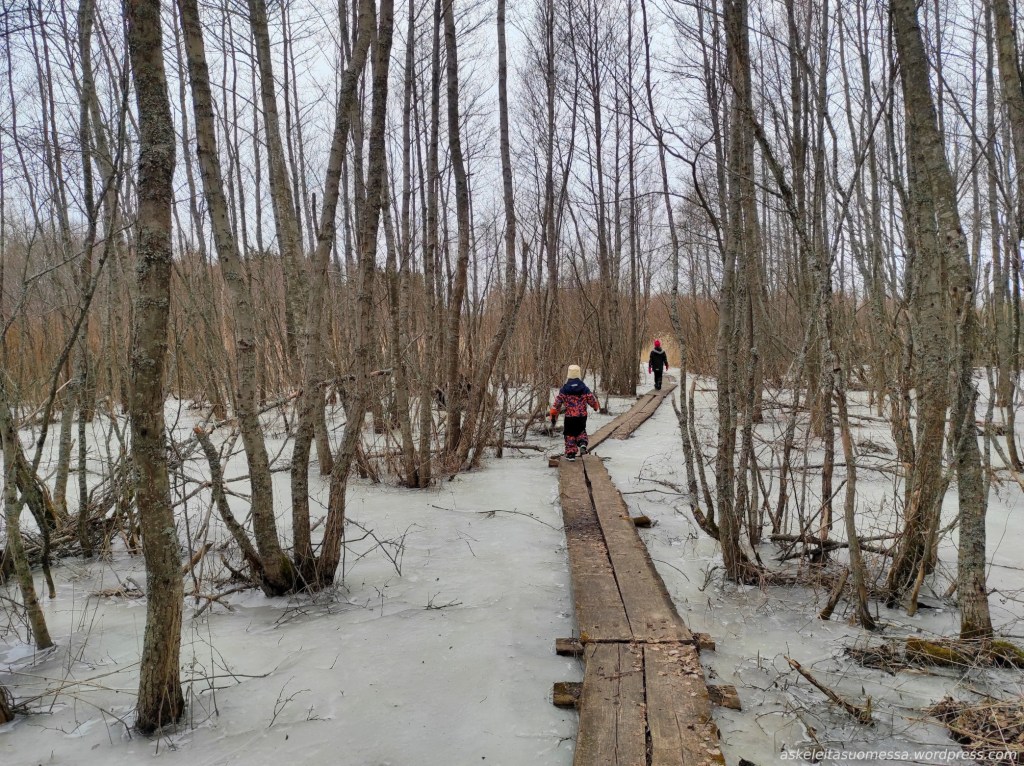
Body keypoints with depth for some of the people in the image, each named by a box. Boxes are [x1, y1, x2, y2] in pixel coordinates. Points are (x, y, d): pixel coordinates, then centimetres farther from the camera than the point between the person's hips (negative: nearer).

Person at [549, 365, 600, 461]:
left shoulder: (564, 389, -7)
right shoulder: (584, 388, -5)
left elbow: (557, 403, -5)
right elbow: (592, 400, 5)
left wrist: (553, 415, 5)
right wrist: (596, 406, 28)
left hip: (569, 417, -1)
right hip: (582, 416, 1)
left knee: (570, 434, 11)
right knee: (581, 431, 24)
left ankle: (570, 454, 10)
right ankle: (583, 443, -3)